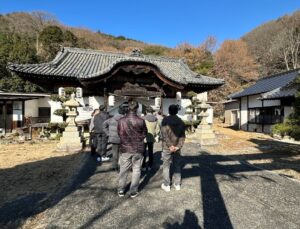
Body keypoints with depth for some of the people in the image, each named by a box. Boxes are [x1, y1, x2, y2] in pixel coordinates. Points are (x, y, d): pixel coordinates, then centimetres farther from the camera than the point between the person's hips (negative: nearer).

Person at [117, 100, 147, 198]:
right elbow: (144, 134, -2)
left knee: (123, 170, 16)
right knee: (136, 170, 13)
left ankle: (121, 190, 28)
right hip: (138, 149, -1)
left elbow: (119, 134, 0)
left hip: (125, 149, 1)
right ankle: (133, 191, 21)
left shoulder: (121, 120, -12)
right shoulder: (141, 121, -14)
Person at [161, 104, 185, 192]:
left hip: (167, 147, -3)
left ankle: (166, 185, 15)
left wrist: (170, 145, -14)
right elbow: (183, 135, -2)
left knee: (166, 166, 8)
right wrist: (178, 146, -7)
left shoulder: (165, 120, -8)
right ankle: (177, 184, 24)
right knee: (177, 166, 15)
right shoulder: (181, 122, 4)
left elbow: (164, 134, -16)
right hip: (177, 148, 3)